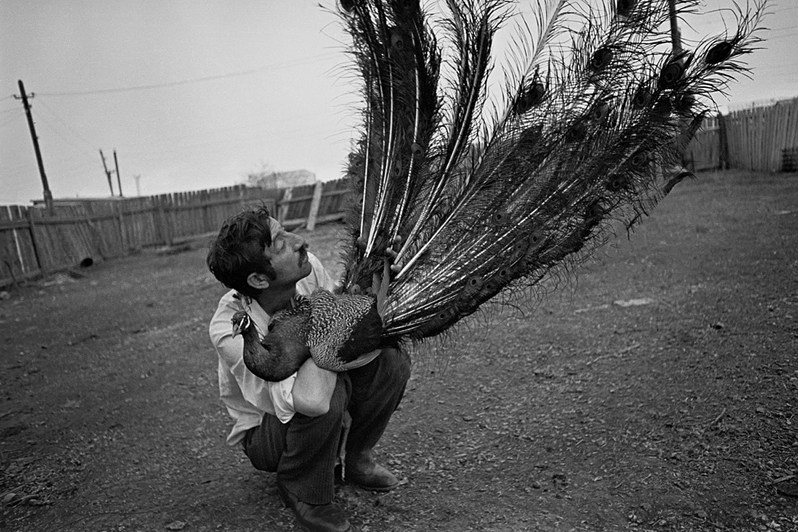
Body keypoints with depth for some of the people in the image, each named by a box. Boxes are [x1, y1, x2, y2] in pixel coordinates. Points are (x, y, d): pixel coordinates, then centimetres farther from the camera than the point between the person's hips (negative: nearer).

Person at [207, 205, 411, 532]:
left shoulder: (308, 269, -21)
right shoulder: (230, 330, -35)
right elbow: (310, 399, -48)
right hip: (264, 431, -5)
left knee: (392, 360, -17)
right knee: (328, 394, -36)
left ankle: (354, 459, 7)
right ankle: (303, 492, -5)